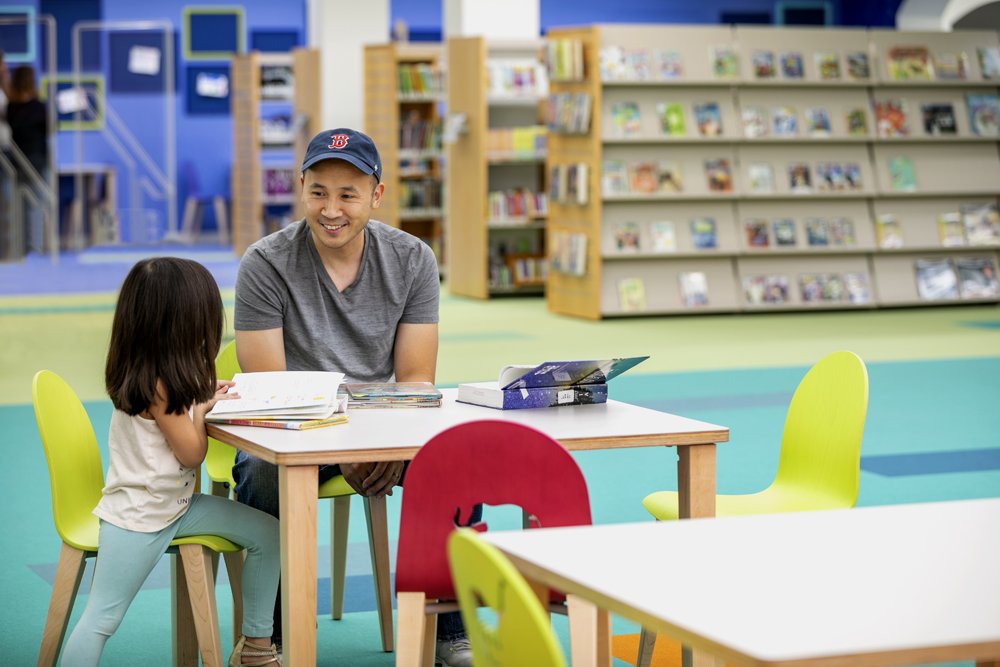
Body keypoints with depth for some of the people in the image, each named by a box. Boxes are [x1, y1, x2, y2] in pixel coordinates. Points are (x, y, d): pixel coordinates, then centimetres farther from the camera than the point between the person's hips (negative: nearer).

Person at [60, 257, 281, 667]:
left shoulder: (155, 375, 4)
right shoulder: (157, 386, -23)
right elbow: (192, 452, -15)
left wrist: (204, 396, 1)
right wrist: (200, 410, 0)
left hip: (177, 504, 9)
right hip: (137, 518, -9)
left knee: (266, 533, 5)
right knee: (102, 618, -9)